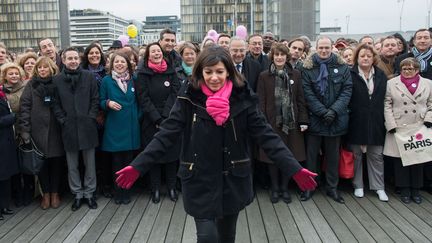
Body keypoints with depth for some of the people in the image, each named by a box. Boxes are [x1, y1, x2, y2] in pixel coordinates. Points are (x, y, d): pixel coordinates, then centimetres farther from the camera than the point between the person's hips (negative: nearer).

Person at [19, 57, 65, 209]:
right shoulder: (31, 85, 5)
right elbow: (24, 106, -1)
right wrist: (24, 129, -8)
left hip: (56, 130, 0)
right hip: (38, 130, 0)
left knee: (57, 162, 6)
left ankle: (55, 193, 21)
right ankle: (45, 194, 21)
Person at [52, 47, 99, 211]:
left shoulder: (89, 77, 2)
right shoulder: (57, 80, 3)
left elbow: (95, 100, 2)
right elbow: (56, 104, 4)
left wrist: (91, 117, -6)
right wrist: (63, 120, -5)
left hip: (87, 126, 0)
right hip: (68, 128, 1)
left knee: (89, 163, 8)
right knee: (72, 165, 9)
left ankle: (89, 193, 22)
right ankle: (77, 194, 24)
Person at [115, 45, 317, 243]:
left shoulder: (243, 98, -7)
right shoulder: (189, 98, -9)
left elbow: (266, 135, -8)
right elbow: (166, 135, -11)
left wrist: (295, 169, -14)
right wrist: (138, 166, -20)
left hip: (233, 181, 2)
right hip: (199, 181, -2)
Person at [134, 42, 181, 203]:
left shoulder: (171, 71, 6)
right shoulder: (142, 74, 0)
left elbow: (175, 94, -1)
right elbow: (143, 99, -6)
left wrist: (165, 117, -12)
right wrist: (157, 119, -14)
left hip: (170, 120, 2)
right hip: (151, 122, -1)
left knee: (172, 153, 5)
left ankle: (171, 187, 19)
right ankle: (155, 189, 17)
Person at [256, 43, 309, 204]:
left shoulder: (295, 75, 6)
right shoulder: (264, 76, 1)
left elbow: (300, 99, 5)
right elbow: (261, 101, -1)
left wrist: (303, 120, -2)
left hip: (291, 122, 2)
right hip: (272, 122, -1)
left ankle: (284, 188, 22)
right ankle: (275, 188, 21)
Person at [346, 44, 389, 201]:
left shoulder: (381, 76, 9)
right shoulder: (350, 75, -3)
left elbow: (384, 100, 9)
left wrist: (383, 120, 4)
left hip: (375, 123, 3)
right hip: (356, 123, -3)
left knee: (376, 155, 7)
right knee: (356, 154, 8)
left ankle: (379, 187, 19)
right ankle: (358, 186, 22)